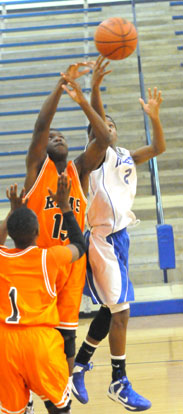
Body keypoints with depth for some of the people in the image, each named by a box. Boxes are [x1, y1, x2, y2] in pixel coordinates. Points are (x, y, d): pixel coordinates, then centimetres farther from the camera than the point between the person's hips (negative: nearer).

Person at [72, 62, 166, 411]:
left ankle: (78, 366, 24)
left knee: (110, 311, 13)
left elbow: (159, 148, 12)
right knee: (120, 311, -6)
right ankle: (119, 384, 2)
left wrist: (154, 117, -4)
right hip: (104, 238, -8)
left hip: (118, 237, 8)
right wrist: (94, 88, -33)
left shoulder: (126, 157, 18)